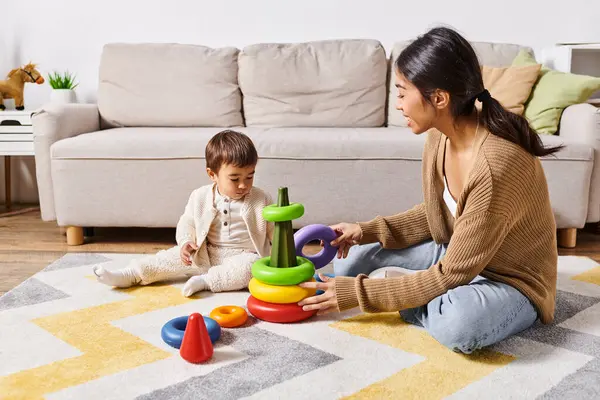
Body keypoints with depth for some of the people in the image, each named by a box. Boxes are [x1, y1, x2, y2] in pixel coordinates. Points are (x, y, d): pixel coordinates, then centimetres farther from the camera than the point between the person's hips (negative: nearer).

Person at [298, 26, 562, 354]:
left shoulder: (497, 165, -35)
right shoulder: (439, 136, -10)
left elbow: (450, 275, -28)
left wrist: (357, 293, -23)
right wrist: (366, 230, -6)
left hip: (511, 280, -6)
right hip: (455, 255, 7)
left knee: (459, 323, -39)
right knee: (349, 261, 0)